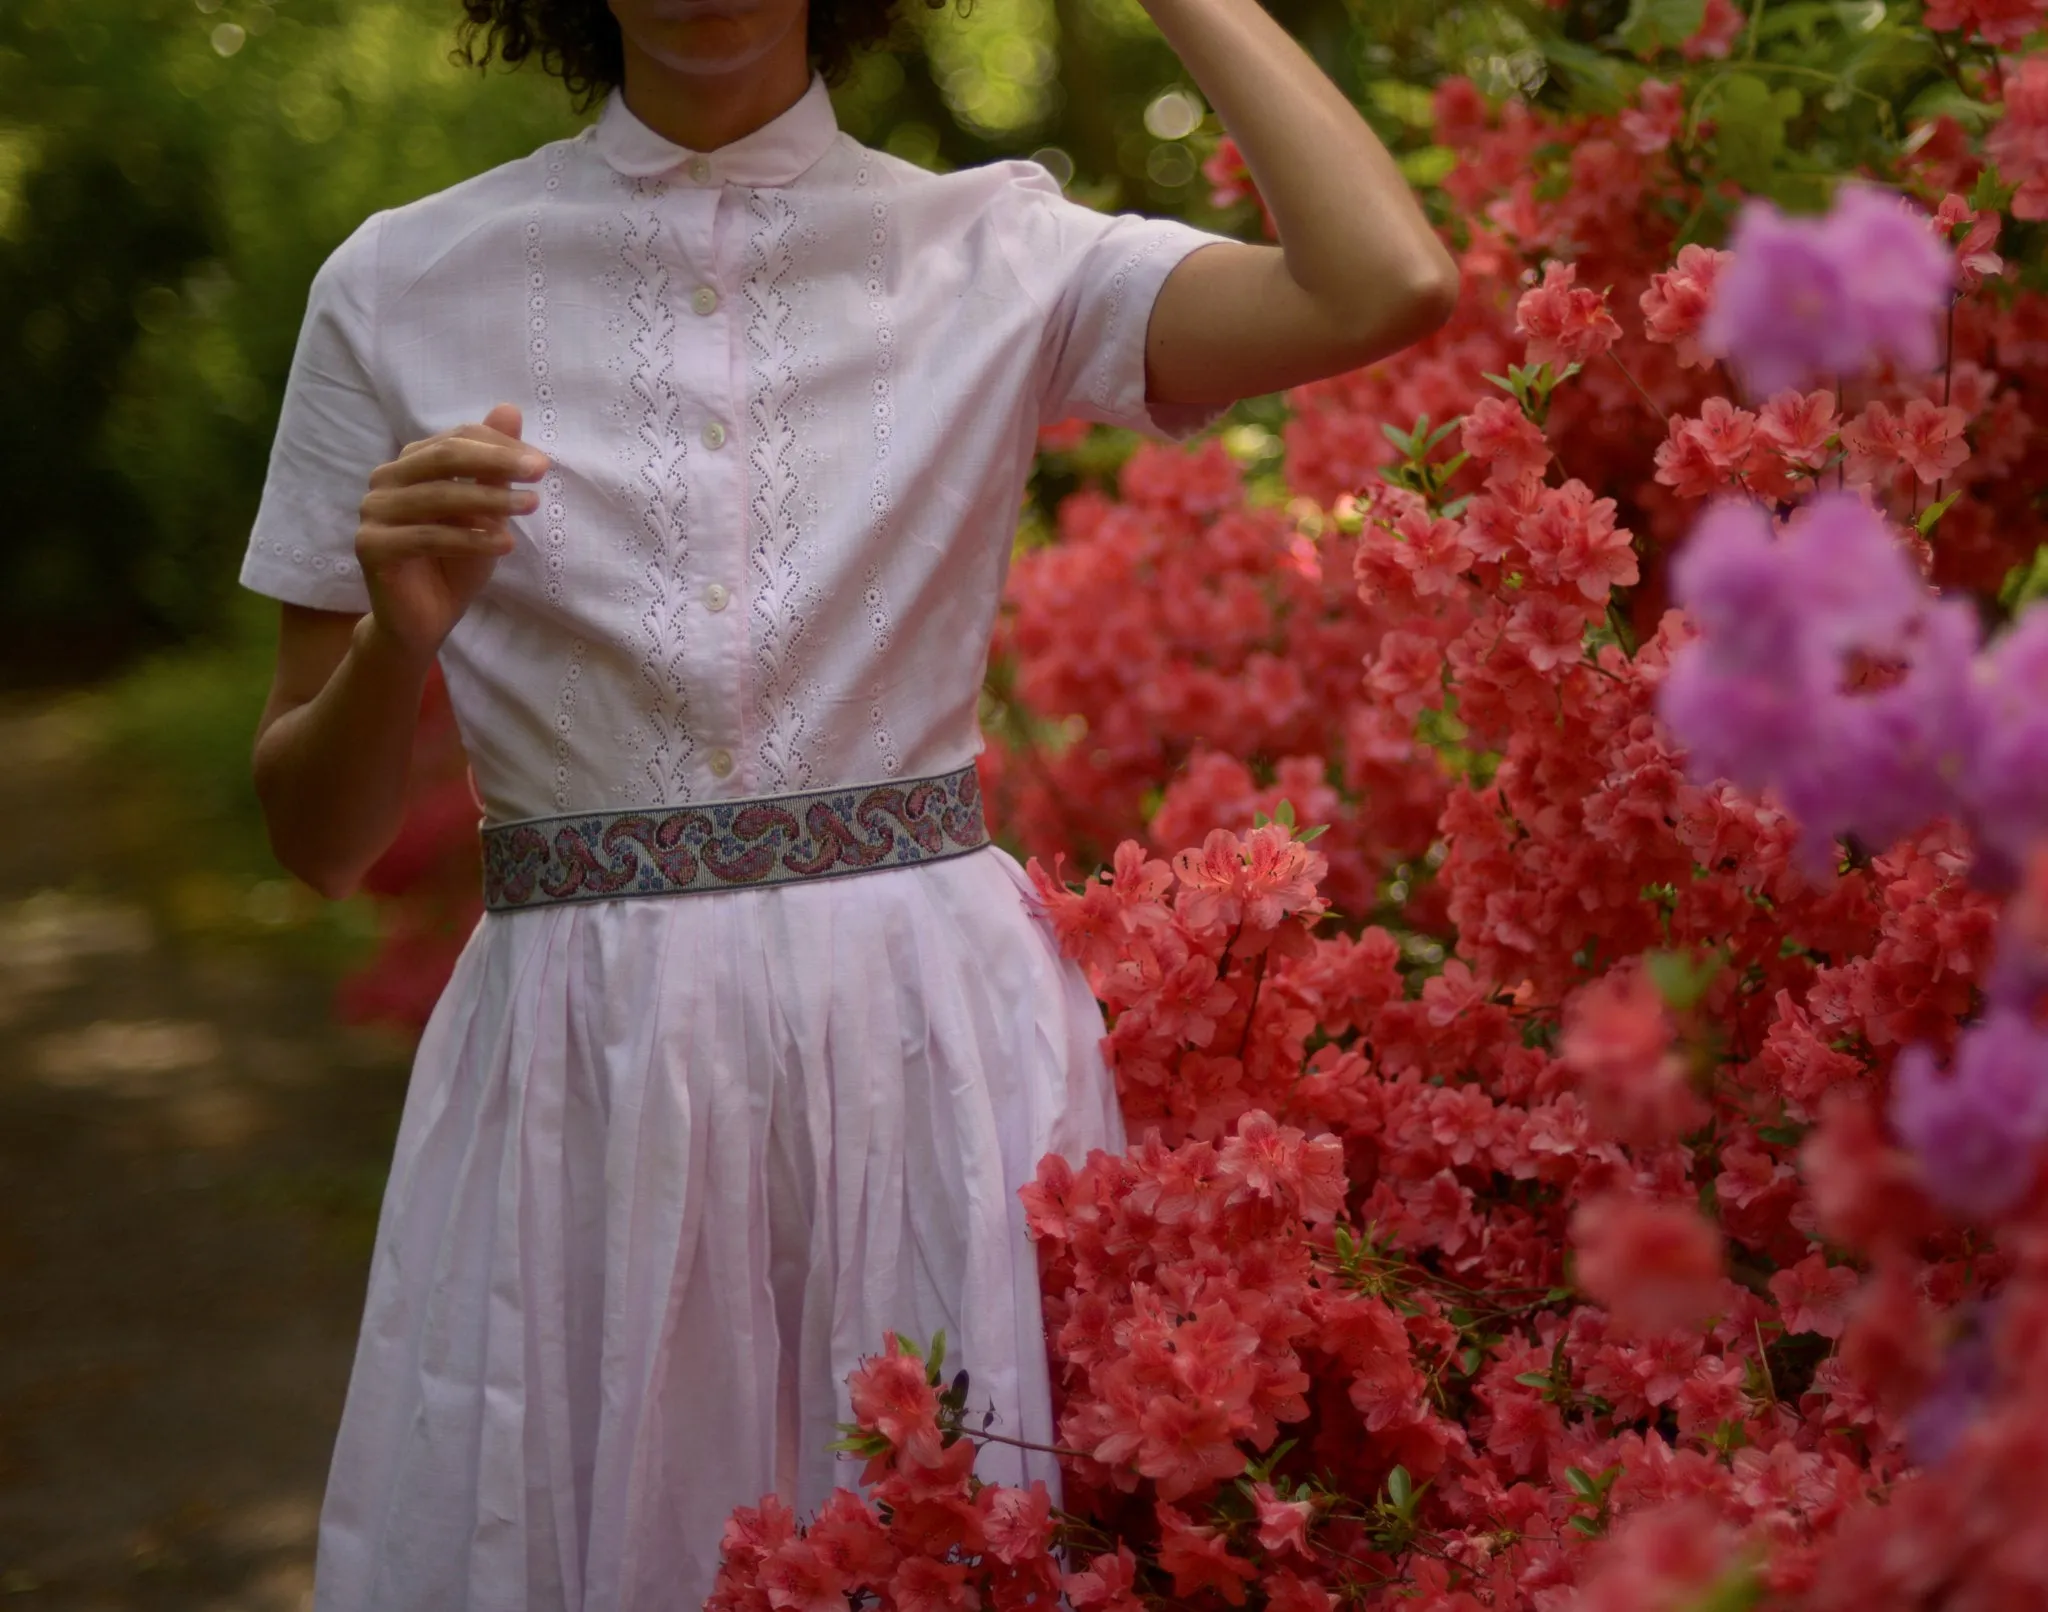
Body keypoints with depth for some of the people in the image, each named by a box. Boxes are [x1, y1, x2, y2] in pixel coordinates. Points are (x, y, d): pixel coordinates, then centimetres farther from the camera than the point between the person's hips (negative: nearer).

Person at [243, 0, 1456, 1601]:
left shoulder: (992, 254, 1)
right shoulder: (404, 288, 3)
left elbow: (1394, 284, -18)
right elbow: (318, 837, 6)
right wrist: (399, 640, -14)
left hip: (936, 1045, 0)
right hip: (581, 1085, 1)